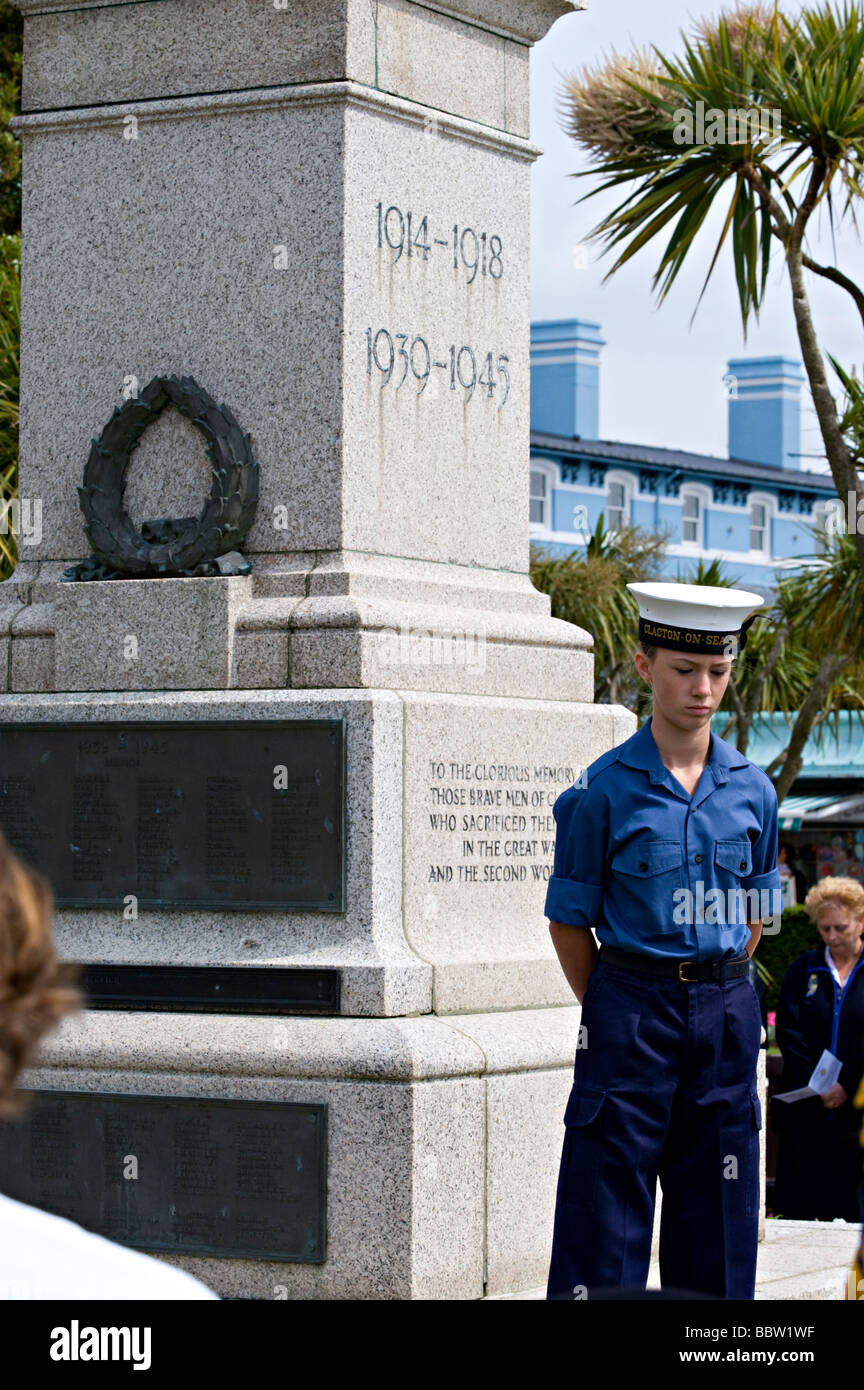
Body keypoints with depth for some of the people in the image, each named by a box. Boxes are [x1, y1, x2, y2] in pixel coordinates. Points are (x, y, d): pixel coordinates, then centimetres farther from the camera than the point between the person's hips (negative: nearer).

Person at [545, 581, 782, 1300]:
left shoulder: (752, 789, 6)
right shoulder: (605, 790, -5)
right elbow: (569, 922, 0)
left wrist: (721, 993, 8)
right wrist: (617, 1016, -1)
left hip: (726, 1014, 4)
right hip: (632, 1005, -4)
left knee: (717, 1217, 8)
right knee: (607, 1219, -3)